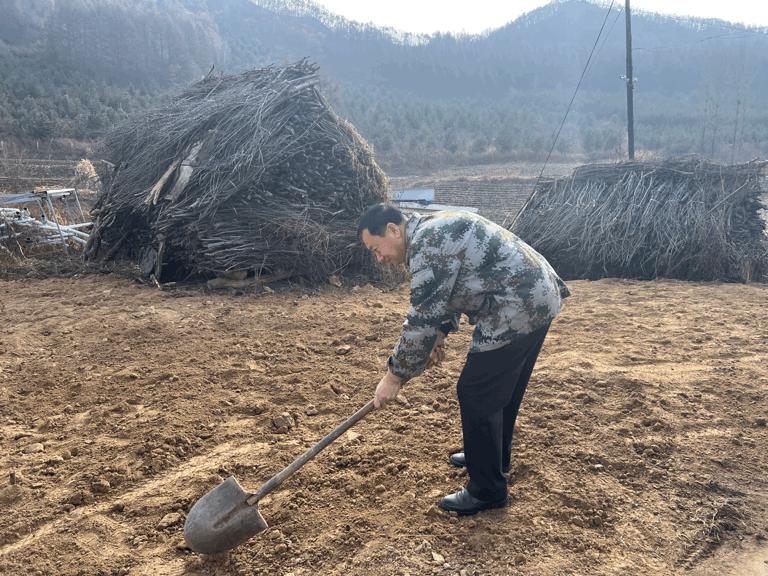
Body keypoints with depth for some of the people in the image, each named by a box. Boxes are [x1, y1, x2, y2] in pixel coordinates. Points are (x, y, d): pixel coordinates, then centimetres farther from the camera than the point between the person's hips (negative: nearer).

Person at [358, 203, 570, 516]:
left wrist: (394, 376, -9)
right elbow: (445, 295, 27)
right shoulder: (434, 230, 15)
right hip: (539, 296, 11)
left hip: (518, 308, -11)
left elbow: (421, 319, -17)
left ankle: (487, 490, 9)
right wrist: (441, 333, 18)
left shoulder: (426, 245, -17)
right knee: (503, 389, 23)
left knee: (477, 396, -3)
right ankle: (495, 458, 41)